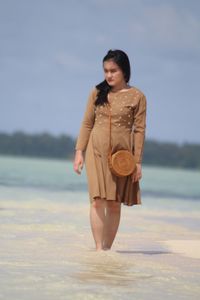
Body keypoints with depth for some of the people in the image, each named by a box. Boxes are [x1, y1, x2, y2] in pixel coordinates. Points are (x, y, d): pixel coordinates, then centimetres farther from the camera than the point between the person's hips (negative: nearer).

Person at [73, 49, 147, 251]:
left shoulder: (137, 97, -1)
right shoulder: (97, 93, 6)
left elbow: (139, 130, -1)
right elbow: (87, 123, 10)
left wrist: (137, 162, -4)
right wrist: (79, 151, 4)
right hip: (97, 152, 1)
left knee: (114, 204, 4)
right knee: (97, 201, -9)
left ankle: (107, 248, 13)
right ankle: (99, 248, -9)